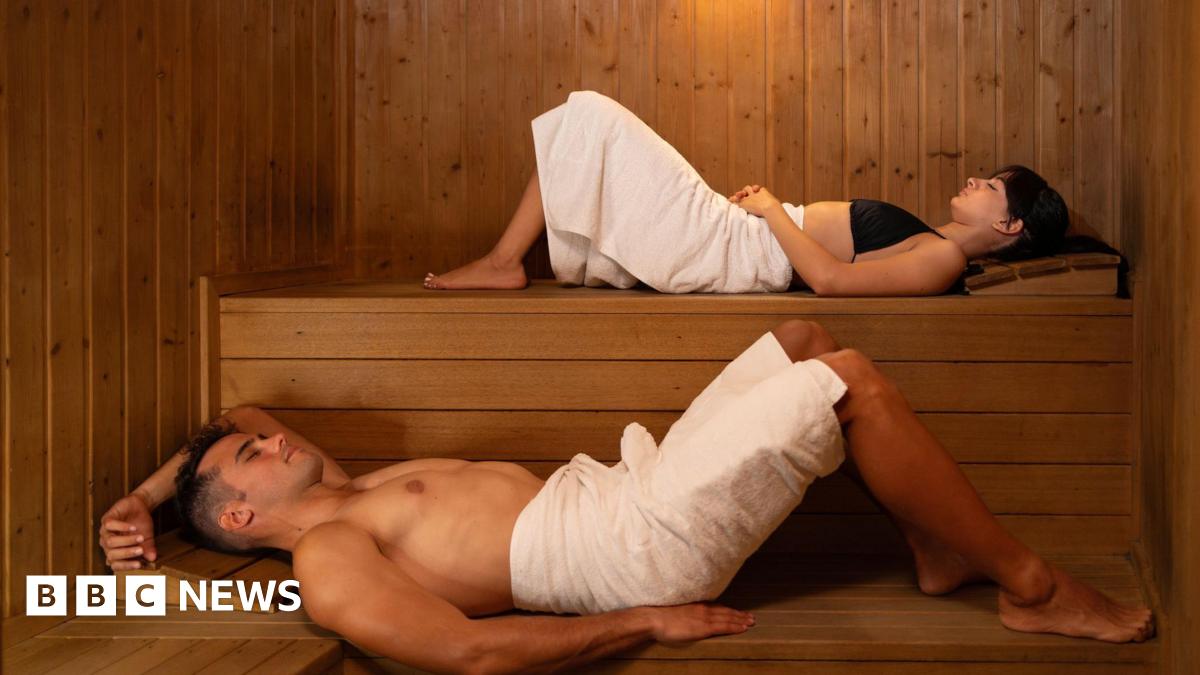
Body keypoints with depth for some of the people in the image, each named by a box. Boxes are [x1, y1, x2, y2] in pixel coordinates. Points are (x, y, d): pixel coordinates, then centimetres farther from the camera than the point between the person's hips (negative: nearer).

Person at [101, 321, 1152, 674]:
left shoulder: (351, 498, 17)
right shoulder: (325, 565, -10)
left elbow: (231, 423, 32)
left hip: (626, 489, 10)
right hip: (640, 542, -10)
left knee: (806, 339, 13)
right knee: (852, 378, -16)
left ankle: (945, 550, 16)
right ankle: (1033, 589, -5)